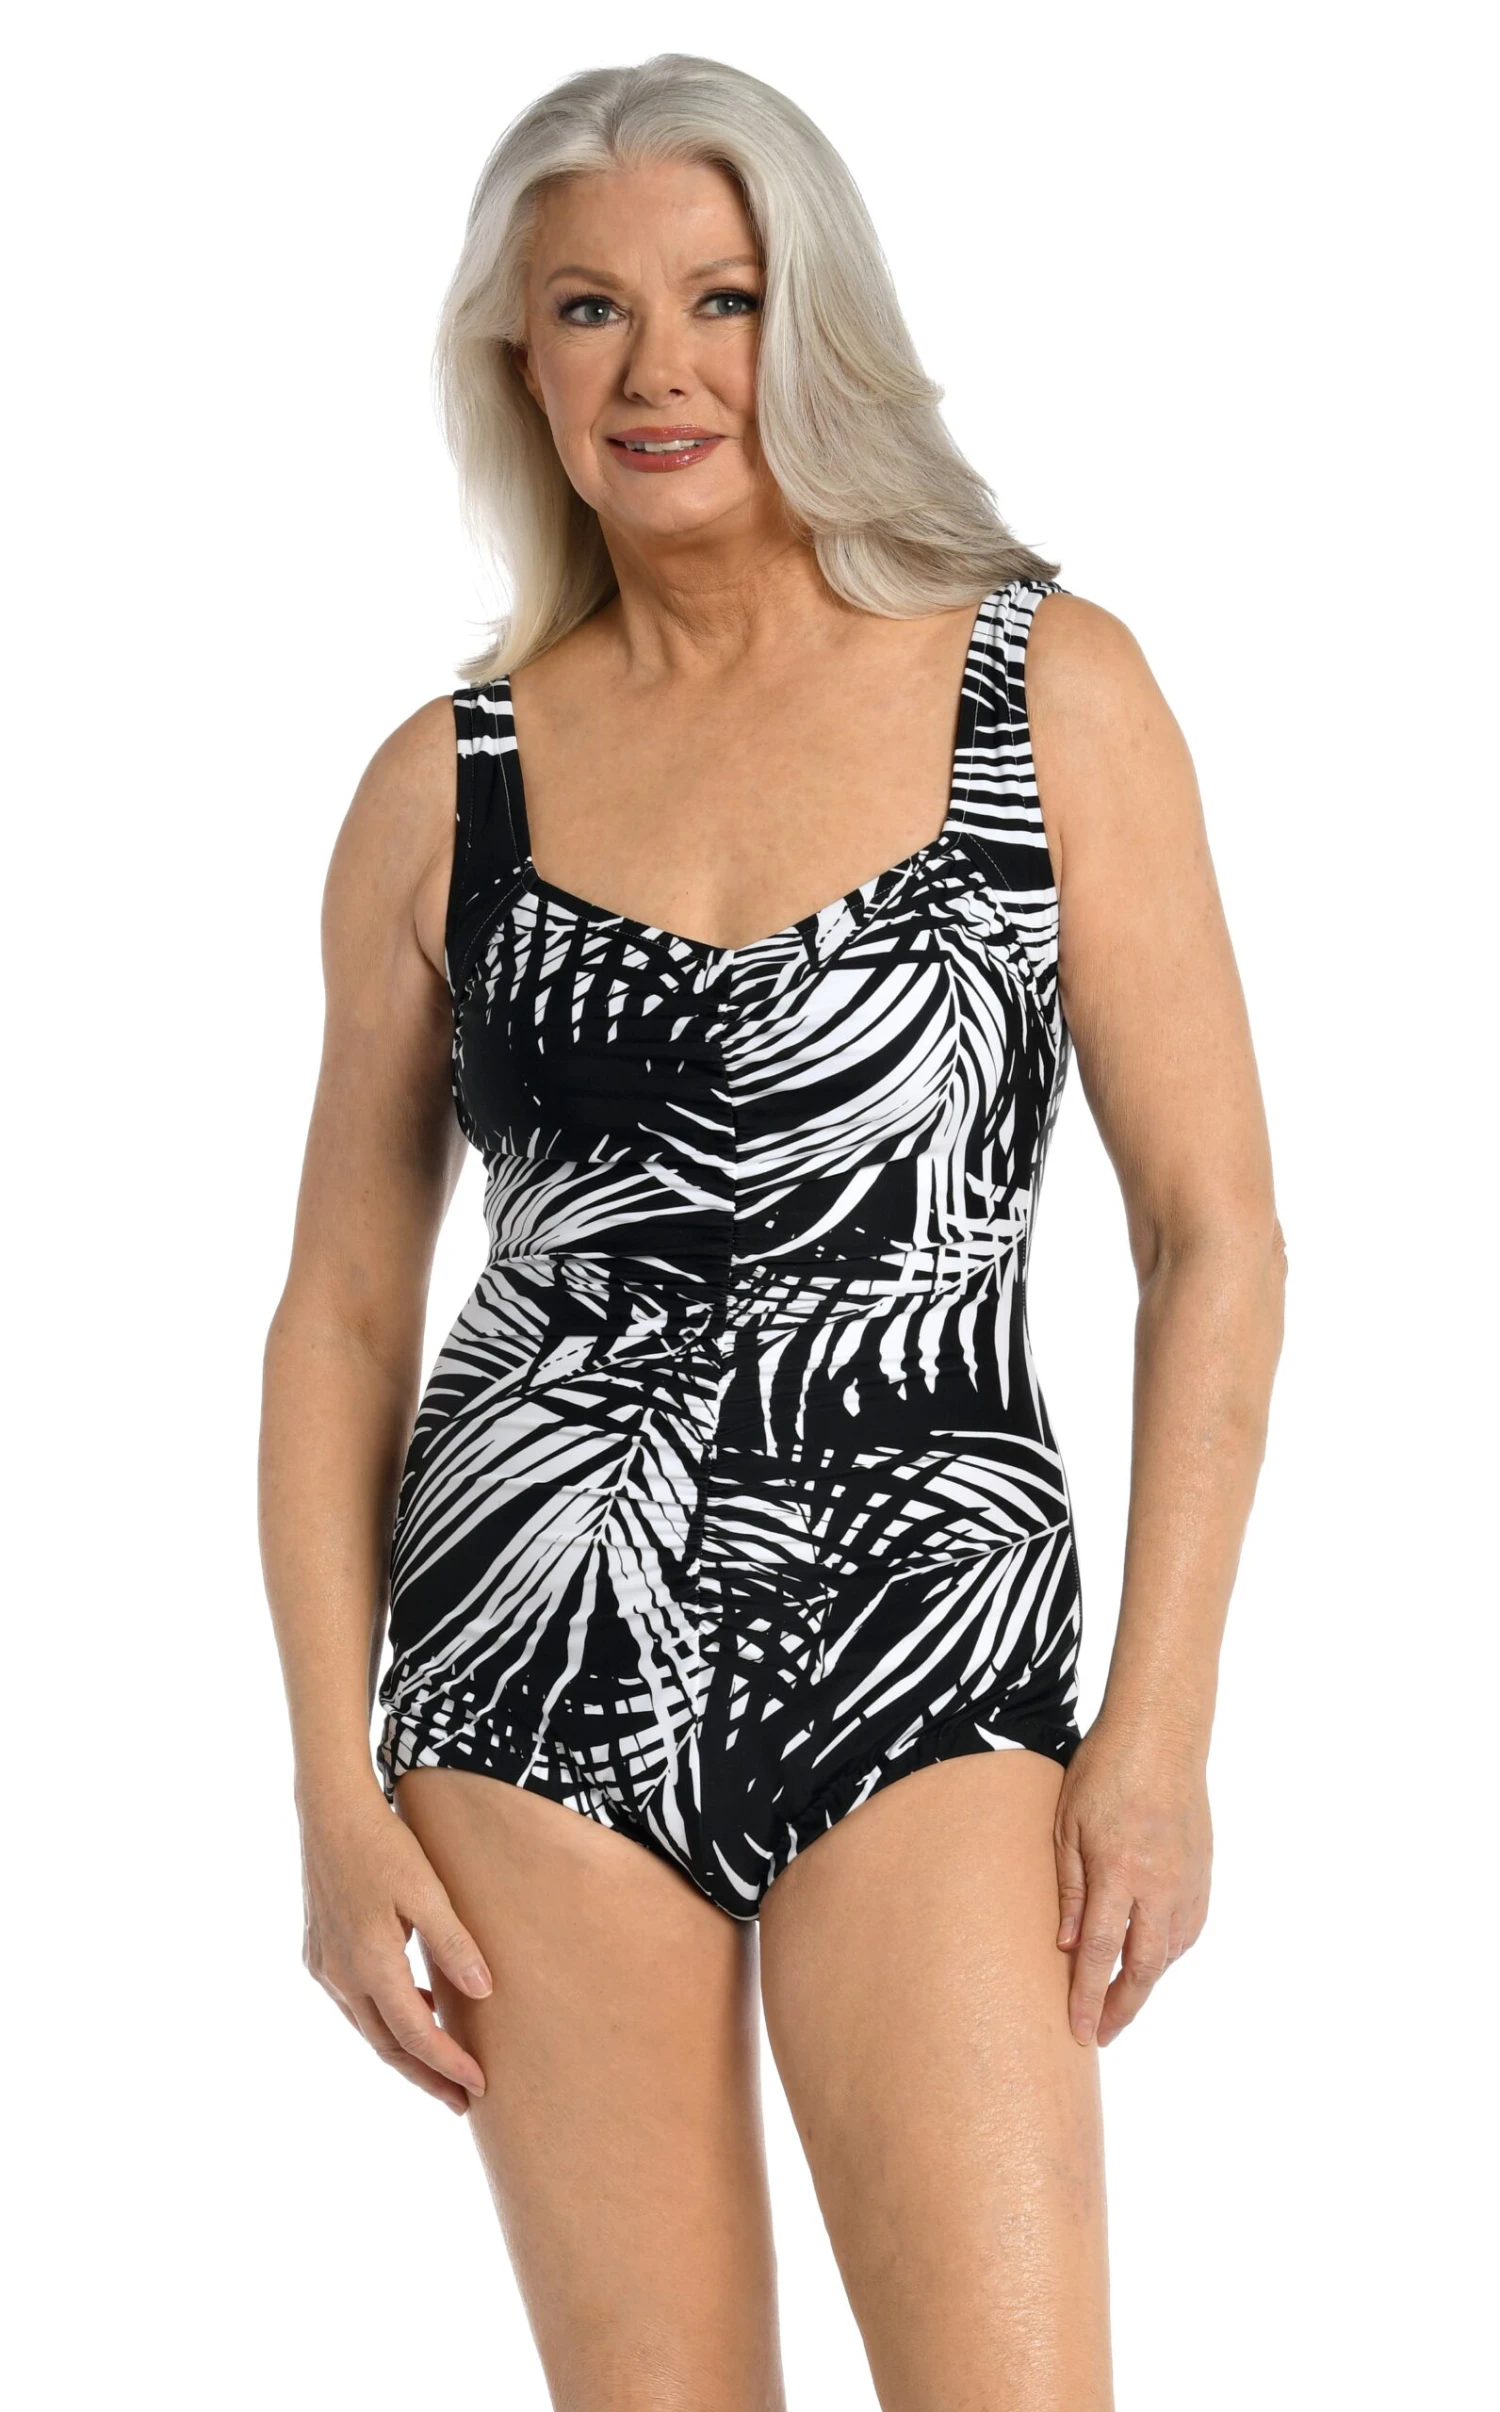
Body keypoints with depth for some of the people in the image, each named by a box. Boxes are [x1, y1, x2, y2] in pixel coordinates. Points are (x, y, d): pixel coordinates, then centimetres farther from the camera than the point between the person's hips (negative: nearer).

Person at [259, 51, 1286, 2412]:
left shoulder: (1050, 691, 2)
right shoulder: (446, 786, 6)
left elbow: (1213, 1236, 1)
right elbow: (343, 1311, 10)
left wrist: (1160, 1732, -5)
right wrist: (338, 1792, 2)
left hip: (927, 1665, -1)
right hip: (538, 1672, 2)